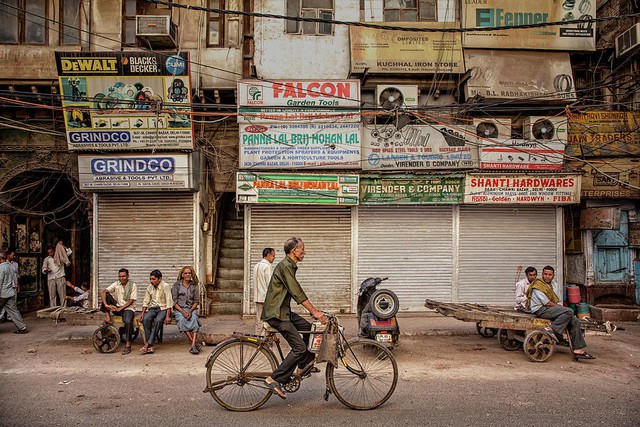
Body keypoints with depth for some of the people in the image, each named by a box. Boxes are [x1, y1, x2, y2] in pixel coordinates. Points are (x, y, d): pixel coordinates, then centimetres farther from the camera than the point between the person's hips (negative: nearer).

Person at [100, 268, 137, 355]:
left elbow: (131, 301, -10)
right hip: (117, 307, 4)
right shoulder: (116, 284, 1)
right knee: (107, 294, -16)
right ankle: (108, 319, -14)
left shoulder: (133, 285, -7)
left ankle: (128, 345, -22)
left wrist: (120, 309, -20)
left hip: (128, 308, -4)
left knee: (128, 322, -36)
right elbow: (103, 292, -10)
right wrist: (106, 305, -26)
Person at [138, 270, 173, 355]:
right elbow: (146, 302, 14)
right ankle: (150, 345, -28)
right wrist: (142, 313, -3)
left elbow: (169, 302, -13)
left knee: (158, 320, -35)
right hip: (152, 308, 4)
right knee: (145, 319, -28)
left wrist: (167, 316, -21)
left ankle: (148, 344, -30)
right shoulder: (149, 288, 9)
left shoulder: (165, 286, -8)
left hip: (163, 308, -4)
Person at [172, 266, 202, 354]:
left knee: (194, 318, -33)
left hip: (191, 309, 1)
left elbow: (196, 301, 6)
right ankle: (195, 343, -36)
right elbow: (174, 301, -1)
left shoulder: (194, 286, 10)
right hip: (179, 309, -1)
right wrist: (183, 312, -15)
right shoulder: (176, 285, 5)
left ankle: (193, 345, -43)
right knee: (182, 320, -34)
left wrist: (190, 311, -14)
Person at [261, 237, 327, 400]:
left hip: (284, 311, 10)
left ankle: (303, 366, 17)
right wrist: (314, 312, -19)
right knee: (299, 347, -12)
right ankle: (274, 379, -7)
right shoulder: (284, 266, -17)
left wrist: (314, 310, 13)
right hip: (276, 314, -10)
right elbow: (298, 293, -21)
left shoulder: (290, 267, 16)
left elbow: (297, 293, 19)